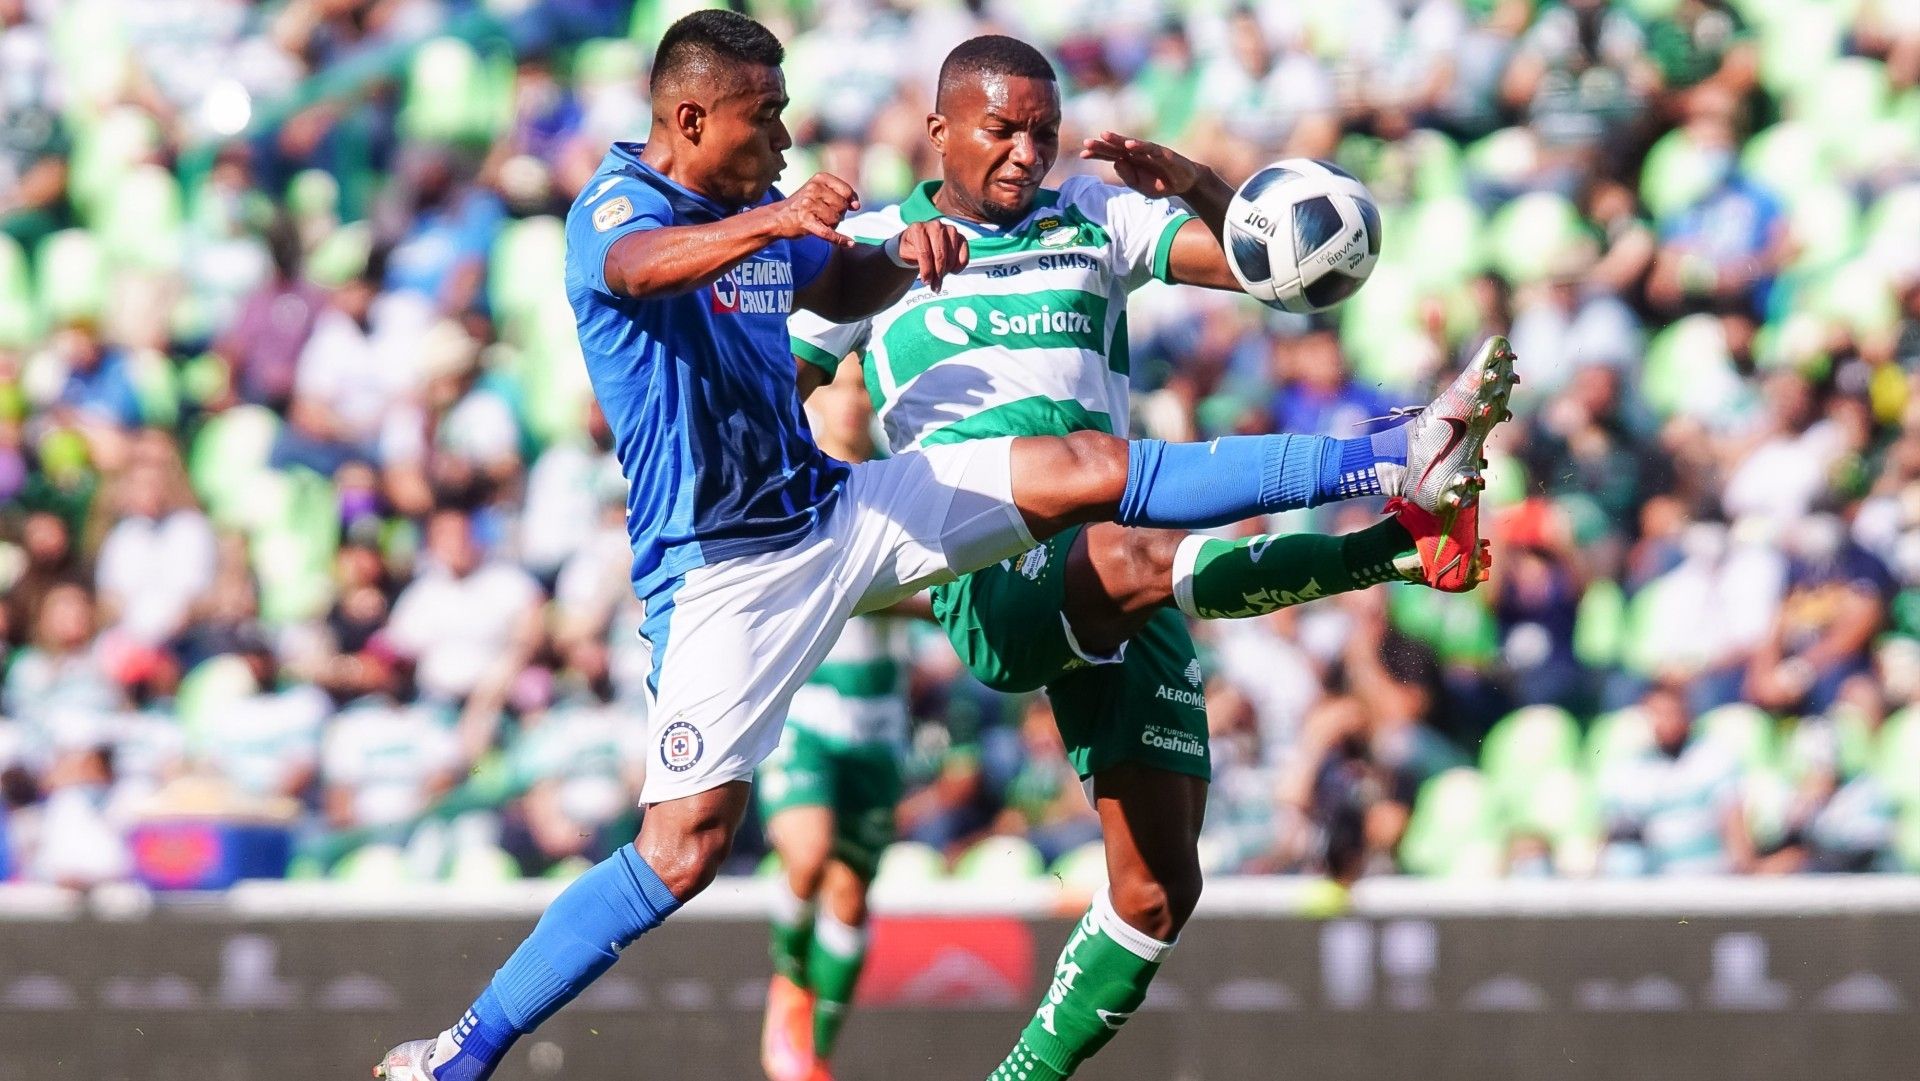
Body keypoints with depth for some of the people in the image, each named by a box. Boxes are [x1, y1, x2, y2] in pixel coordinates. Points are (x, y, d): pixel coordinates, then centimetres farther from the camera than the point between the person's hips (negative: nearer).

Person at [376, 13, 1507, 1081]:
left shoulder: (760, 212, 9)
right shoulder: (616, 205, -14)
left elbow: (844, 289, 29)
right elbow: (648, 263, -40)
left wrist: (904, 251, 4)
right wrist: (775, 220, -60)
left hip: (832, 505, 7)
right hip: (725, 570, -7)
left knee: (1085, 470, -4)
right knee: (684, 847, -15)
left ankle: (1390, 467, -2)